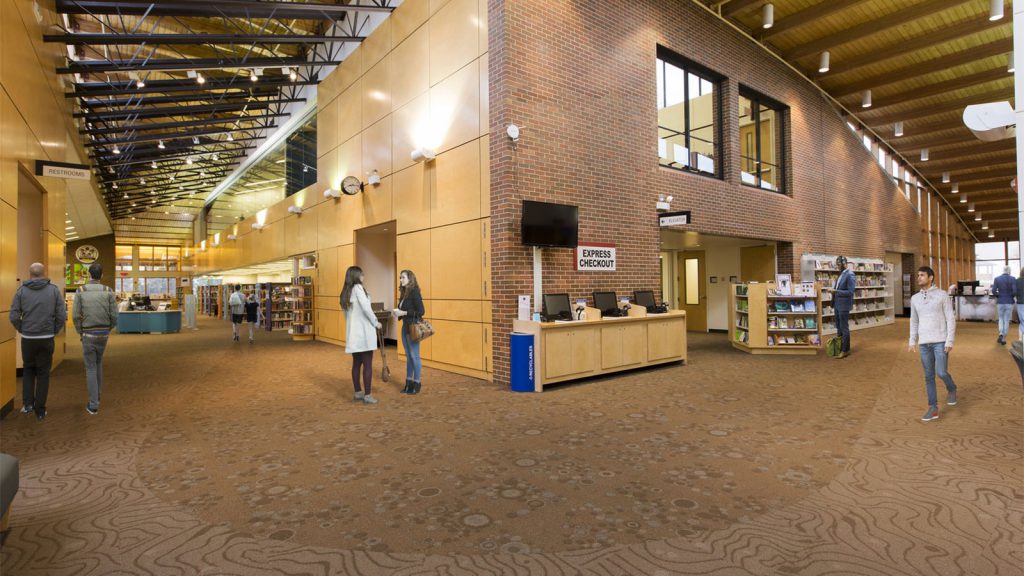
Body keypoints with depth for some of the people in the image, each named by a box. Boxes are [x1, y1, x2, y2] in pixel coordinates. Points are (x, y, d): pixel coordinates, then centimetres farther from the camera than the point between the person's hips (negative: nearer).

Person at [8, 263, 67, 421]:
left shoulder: (22, 290, -1)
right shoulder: (54, 290, -3)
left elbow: (14, 316, -6)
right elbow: (62, 315, -8)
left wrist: (22, 330, 10)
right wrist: (55, 330, 7)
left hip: (27, 339, 1)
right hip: (47, 339, -1)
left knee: (28, 370, 22)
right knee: (43, 373, 9)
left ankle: (27, 403, 14)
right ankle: (40, 410, 12)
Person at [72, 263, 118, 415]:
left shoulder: (80, 291, -6)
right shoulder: (108, 291, -4)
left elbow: (76, 316, -8)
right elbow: (114, 316, -6)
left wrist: (80, 333, 8)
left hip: (88, 334, -2)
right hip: (103, 334, 2)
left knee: (90, 368, 3)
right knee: (98, 363, 23)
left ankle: (93, 405, 3)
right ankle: (97, 396, 29)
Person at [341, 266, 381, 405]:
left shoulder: (345, 292, 13)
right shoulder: (358, 288, -10)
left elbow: (347, 314, 15)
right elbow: (366, 308, -18)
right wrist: (376, 323, -7)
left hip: (353, 332, 8)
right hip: (364, 331, -8)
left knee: (356, 363, 13)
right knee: (367, 364, -2)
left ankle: (358, 393, 21)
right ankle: (367, 395, 0)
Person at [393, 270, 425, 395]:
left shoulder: (414, 293, -13)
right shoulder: (404, 293, 11)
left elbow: (421, 311, -18)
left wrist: (404, 313, -18)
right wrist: (398, 313, -2)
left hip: (413, 328, -8)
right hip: (405, 327, 8)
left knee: (414, 356, 1)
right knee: (408, 356, 14)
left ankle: (417, 383, 11)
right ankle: (409, 382, 23)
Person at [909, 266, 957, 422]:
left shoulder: (943, 295, -6)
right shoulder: (915, 299, 8)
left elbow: (951, 319, -7)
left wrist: (949, 341, -14)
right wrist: (912, 341, 8)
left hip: (941, 341, -4)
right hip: (925, 342, 4)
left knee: (941, 372, -10)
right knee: (929, 376, 5)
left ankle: (951, 389, 27)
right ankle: (933, 409, 12)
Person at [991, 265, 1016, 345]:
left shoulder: (997, 279, -4)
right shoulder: (1012, 279, -7)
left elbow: (993, 291, -8)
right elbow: (1015, 292, -14)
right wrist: (1011, 296, 7)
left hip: (1000, 302, 1)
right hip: (1009, 302, -1)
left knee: (1001, 318, 17)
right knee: (1007, 320, 7)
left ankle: (1001, 334, -1)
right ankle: (1004, 338, 9)